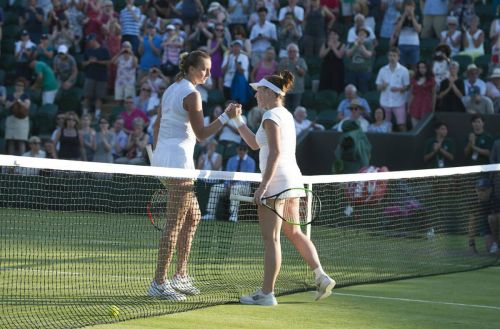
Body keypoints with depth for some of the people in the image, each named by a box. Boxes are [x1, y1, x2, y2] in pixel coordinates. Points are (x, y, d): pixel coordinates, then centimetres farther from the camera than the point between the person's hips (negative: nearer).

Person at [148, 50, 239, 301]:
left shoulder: (171, 90, 15)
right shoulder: (192, 94, -12)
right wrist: (225, 117, -16)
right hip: (178, 160, -10)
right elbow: (201, 134, -15)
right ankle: (159, 283, -8)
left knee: (192, 217, 17)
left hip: (162, 157, 10)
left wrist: (158, 159, 22)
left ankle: (181, 276, 19)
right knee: (175, 223, -8)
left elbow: (157, 128, 18)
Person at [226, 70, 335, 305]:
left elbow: (275, 153, -20)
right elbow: (255, 144, 24)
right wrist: (237, 120, 20)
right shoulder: (285, 114, 17)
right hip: (292, 178, 10)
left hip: (276, 180, -10)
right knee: (293, 232, 18)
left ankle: (267, 293, -5)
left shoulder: (271, 115, -10)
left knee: (270, 238, -7)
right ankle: (322, 277, 12)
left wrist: (263, 186, -22)